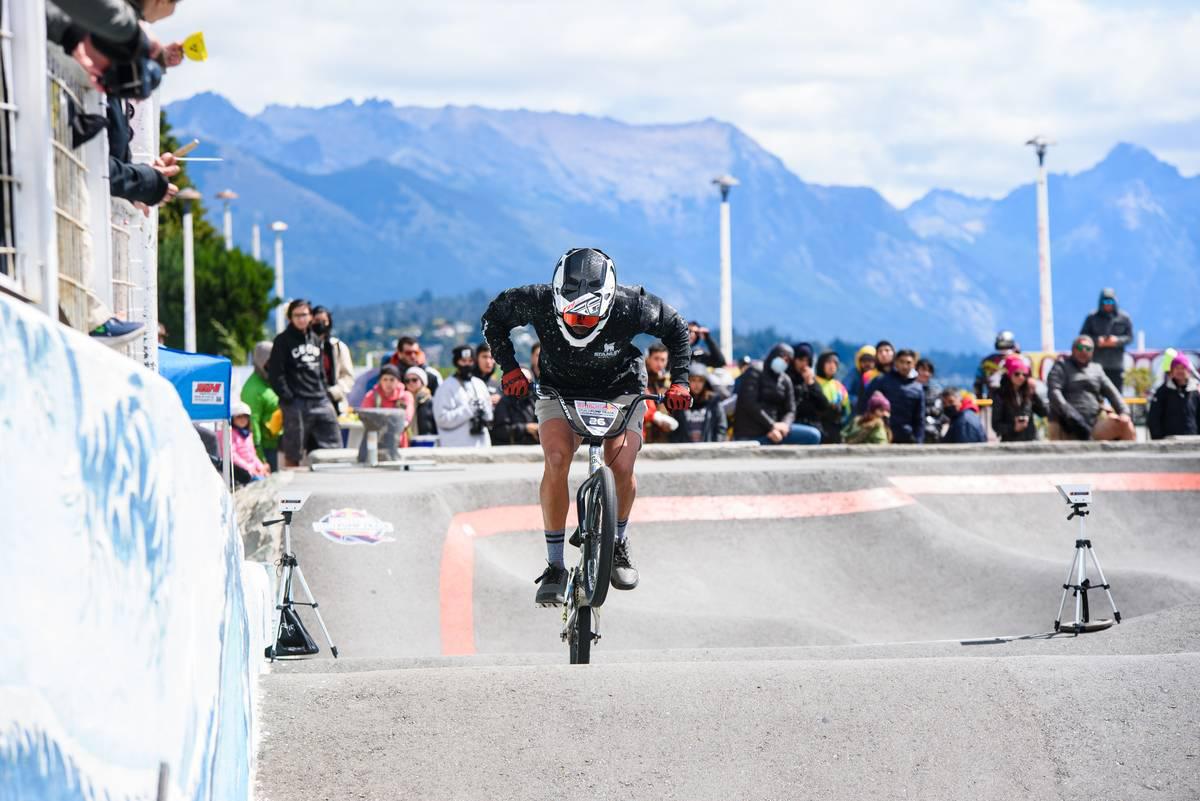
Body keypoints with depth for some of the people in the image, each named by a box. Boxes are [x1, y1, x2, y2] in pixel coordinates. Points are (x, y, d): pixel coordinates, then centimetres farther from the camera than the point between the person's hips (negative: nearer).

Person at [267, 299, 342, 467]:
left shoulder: (315, 339, 17)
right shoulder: (283, 341, -3)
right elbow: (275, 373, -8)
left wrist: (326, 392, 12)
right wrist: (287, 397, -14)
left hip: (321, 401, 6)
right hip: (296, 403, -6)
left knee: (334, 447, 3)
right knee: (293, 453, -2)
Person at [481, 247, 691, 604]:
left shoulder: (631, 307, -30)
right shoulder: (539, 303, -29)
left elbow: (675, 328, -9)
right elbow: (494, 318, -8)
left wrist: (679, 381, -15)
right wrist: (510, 370, -16)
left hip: (619, 390, 0)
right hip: (559, 390, 0)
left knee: (622, 466, -21)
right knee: (557, 458, -26)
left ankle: (619, 544, 10)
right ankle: (554, 565, -17)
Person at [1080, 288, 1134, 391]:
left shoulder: (1124, 318, 6)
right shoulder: (1092, 318, 4)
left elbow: (1130, 337, 6)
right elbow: (1083, 336, 5)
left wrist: (1117, 340, -14)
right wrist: (1097, 340, -13)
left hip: (1116, 364, 1)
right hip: (1097, 363, -1)